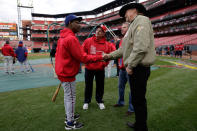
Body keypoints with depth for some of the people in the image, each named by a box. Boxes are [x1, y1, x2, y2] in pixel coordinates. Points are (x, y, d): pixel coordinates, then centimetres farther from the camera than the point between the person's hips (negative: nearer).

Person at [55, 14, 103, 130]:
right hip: (68, 74, -10)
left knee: (68, 96, 20)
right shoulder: (71, 38, -21)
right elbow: (83, 58, -23)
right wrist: (100, 57, -16)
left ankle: (69, 116, 37)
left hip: (62, 71, 10)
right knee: (71, 97, 2)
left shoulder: (62, 37, 11)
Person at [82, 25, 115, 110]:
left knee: (100, 85, 12)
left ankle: (99, 100, 33)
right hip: (89, 68, 0)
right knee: (88, 85, 11)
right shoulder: (88, 41, -4)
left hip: (100, 69, 1)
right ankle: (86, 101, 29)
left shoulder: (107, 44, -3)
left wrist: (104, 63, -9)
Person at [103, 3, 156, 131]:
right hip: (136, 68, 10)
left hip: (139, 68, -10)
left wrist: (130, 65, -19)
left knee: (139, 100, -1)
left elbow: (141, 46, -24)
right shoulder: (134, 25, 23)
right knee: (137, 99, 19)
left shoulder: (141, 20, -9)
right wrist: (110, 56, 17)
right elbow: (125, 49, 22)